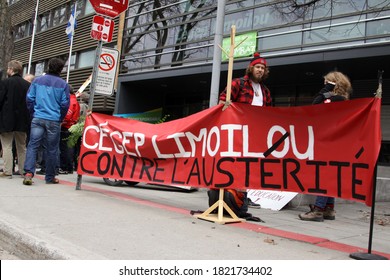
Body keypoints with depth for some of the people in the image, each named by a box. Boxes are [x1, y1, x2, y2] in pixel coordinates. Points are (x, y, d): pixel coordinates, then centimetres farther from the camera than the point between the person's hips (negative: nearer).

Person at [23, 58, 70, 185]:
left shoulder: (37, 81, 6)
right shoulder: (63, 84, 0)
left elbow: (30, 98, 4)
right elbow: (65, 104, -2)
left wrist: (33, 114, 15)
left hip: (37, 119, 1)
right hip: (54, 121, -1)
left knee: (32, 145, 2)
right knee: (52, 149, 7)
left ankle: (28, 173, -15)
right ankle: (50, 177, 15)